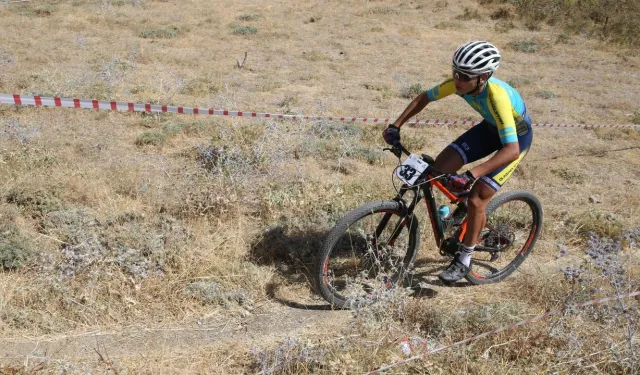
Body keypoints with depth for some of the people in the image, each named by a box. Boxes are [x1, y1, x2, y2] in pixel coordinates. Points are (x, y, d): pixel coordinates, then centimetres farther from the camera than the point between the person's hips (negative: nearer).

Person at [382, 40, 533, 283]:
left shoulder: (497, 97, -41)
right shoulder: (458, 83, -23)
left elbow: (512, 150, -48)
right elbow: (424, 98, -4)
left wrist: (470, 175, -55)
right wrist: (396, 126, -14)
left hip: (517, 137, -6)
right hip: (490, 127, 6)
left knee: (476, 200, -14)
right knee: (440, 168, -9)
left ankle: (464, 260, 8)